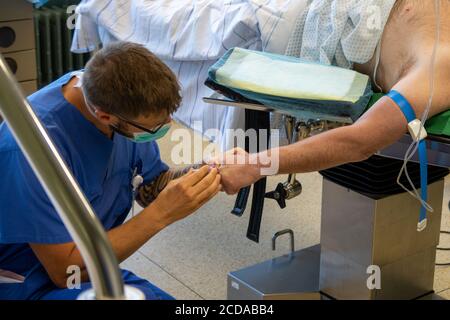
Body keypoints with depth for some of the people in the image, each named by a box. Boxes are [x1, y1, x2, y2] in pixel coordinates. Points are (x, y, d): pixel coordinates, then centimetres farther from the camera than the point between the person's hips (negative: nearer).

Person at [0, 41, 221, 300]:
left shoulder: (120, 96, -9)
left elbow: (149, 187, 3)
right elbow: (65, 270, -23)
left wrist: (209, 173, -15)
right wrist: (162, 213, -26)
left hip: (92, 266, 7)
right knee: (142, 296, -30)